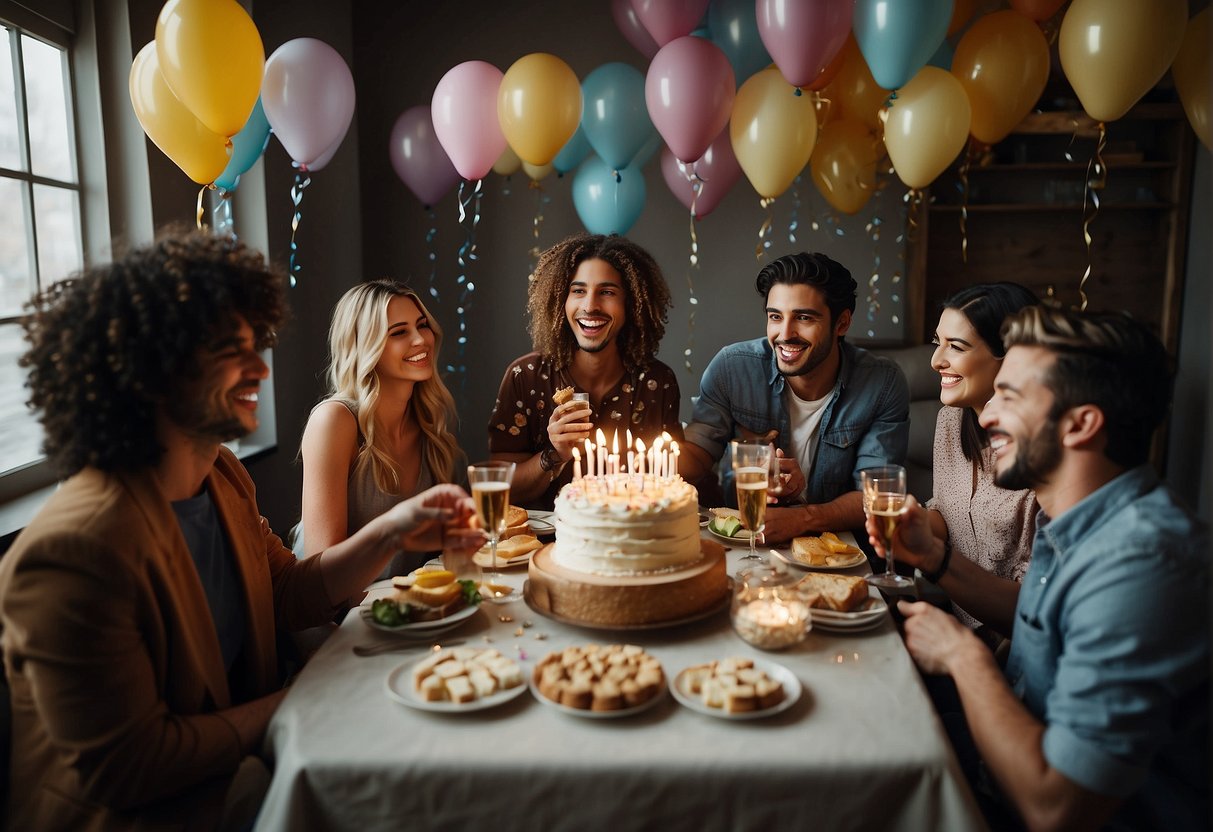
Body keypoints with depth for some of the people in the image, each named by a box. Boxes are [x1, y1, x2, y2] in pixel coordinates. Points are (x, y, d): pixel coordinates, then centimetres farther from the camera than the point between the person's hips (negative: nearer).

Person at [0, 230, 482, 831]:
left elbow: (287, 595, 5)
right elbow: (124, 768, -26)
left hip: (231, 766, 8)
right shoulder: (78, 551, -30)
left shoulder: (221, 474, -1)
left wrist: (393, 532, -10)